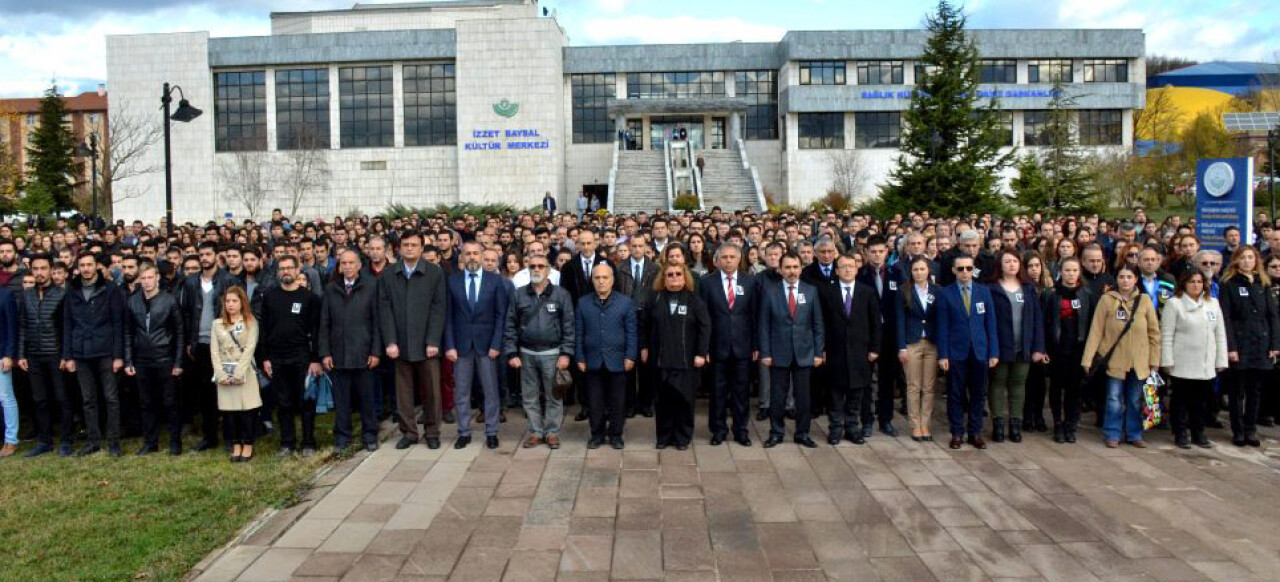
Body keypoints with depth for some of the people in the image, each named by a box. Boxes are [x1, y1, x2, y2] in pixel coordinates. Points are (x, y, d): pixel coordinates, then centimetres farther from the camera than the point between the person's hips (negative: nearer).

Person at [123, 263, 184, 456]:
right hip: (142, 361, 3)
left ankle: (175, 442, 11)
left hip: (164, 359, -3)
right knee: (147, 403, 10)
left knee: (169, 403, 3)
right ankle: (150, 442, 20)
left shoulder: (169, 300, -4)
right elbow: (128, 333, 9)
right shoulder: (132, 302, 4)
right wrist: (128, 361, 4)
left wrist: (178, 362, -6)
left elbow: (179, 333, -2)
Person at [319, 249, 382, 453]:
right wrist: (325, 353, 2)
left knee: (367, 397, 5)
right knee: (341, 398, 7)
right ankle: (342, 436, 19)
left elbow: (377, 320, -2)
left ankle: (369, 436, 18)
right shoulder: (330, 289, 9)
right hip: (338, 353, 2)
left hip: (363, 353, -2)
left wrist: (376, 351, -6)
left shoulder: (371, 286, 0)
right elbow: (324, 324, 9)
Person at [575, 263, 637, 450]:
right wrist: (580, 358, 0)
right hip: (593, 360, 1)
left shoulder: (626, 302, 0)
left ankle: (616, 434, 20)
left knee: (617, 400, 7)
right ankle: (597, 434, 21)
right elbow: (579, 333, 4)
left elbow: (631, 332, -2)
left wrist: (630, 356, -8)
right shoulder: (583, 303, 4)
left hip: (617, 361, -1)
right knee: (595, 401, 9)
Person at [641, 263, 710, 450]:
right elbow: (645, 325, 11)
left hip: (686, 360, -2)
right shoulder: (655, 299, 5)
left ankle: (683, 437, 15)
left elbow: (705, 328, -6)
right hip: (661, 358, 2)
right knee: (663, 399, 6)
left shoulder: (694, 300, -3)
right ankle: (664, 436, 18)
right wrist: (644, 347, 7)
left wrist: (701, 353, -11)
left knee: (684, 398, 2)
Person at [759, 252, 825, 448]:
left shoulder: (811, 291, 3)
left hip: (804, 353, 1)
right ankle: (776, 433, 19)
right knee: (777, 396, 5)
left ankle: (802, 434, 20)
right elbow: (764, 325, -1)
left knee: (803, 396, 7)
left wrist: (818, 352, 0)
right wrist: (765, 353, -6)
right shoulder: (770, 291, -1)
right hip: (778, 353, -1)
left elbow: (817, 324, 5)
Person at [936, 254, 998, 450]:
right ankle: (957, 433, 14)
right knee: (956, 395, 4)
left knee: (978, 394, 8)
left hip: (980, 351, 2)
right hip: (956, 352, -2)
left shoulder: (984, 292, 6)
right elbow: (943, 327, -2)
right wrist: (942, 354, -8)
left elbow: (990, 323, 6)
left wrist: (994, 352, 0)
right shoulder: (946, 294, -1)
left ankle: (975, 432, 18)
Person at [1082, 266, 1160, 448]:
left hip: (1139, 361, 2)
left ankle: (1134, 434, 24)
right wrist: (1087, 358, -8)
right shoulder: (1106, 300, -3)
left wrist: (1154, 359, 2)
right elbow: (1095, 331, -5)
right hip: (1115, 360, -2)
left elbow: (1154, 332, 5)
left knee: (1135, 400, 11)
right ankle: (1113, 435, 13)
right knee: (1114, 399, 1)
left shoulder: (1144, 300, 2)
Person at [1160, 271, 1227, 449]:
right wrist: (1167, 361, -10)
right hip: (1181, 365, -4)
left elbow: (1220, 334, 12)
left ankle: (1198, 433, 21)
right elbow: (1167, 335, -6)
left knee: (1201, 400, 10)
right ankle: (1180, 434, 12)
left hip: (1206, 365, 4)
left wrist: (1221, 360, 7)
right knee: (1180, 400, 3)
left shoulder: (1213, 303, 11)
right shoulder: (1173, 304, -2)